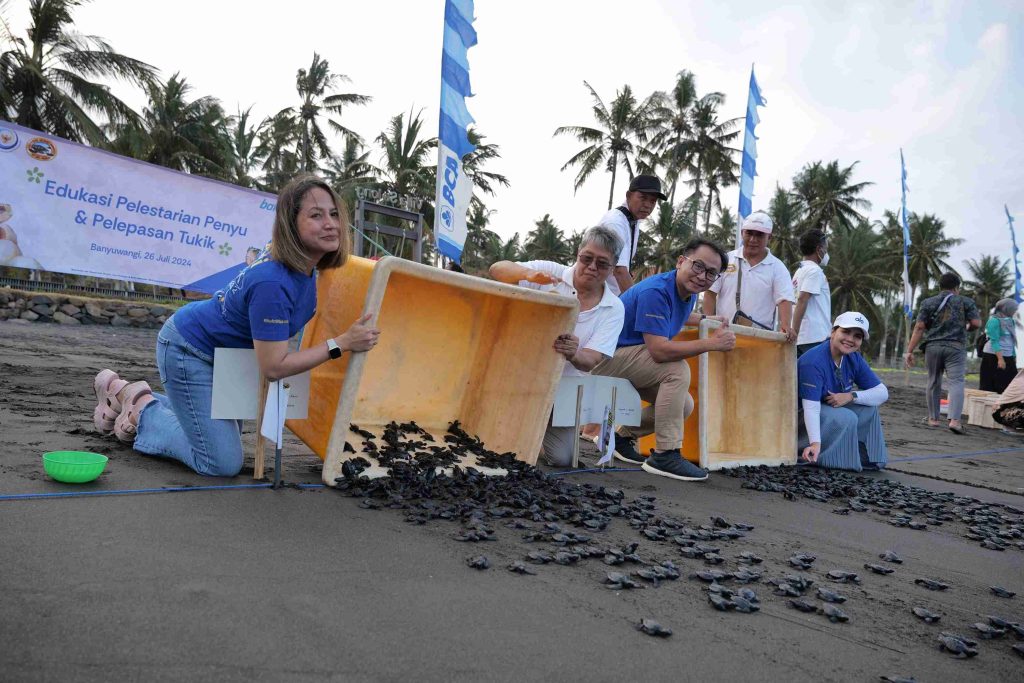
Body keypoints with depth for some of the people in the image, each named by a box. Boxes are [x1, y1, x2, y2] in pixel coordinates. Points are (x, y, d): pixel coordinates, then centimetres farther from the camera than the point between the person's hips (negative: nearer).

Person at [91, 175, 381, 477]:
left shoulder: (306, 265, -11)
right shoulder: (271, 283, -38)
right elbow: (273, 367, -33)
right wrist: (342, 343, -34)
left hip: (220, 350, 9)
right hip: (188, 348, -9)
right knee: (223, 465, -8)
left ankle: (133, 397, 35)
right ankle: (142, 408, 9)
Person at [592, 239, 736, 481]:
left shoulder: (688, 292, 5)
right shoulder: (656, 291, -26)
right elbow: (659, 351, -35)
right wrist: (713, 343, -28)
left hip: (629, 357, 10)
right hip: (610, 355, -10)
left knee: (684, 405, 4)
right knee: (677, 369, -27)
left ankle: (624, 437, 19)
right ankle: (664, 455, -21)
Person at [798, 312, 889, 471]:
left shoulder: (854, 359, -3)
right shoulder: (813, 361, -28)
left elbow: (882, 393, -3)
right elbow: (811, 407, -34)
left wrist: (851, 396, -21)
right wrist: (815, 443, -45)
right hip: (800, 415, -8)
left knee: (869, 409, -7)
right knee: (846, 418, -28)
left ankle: (866, 458, 4)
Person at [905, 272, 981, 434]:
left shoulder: (928, 302, 8)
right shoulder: (965, 302, 7)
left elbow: (919, 327, 0)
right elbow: (976, 323, -1)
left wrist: (910, 351, -1)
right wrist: (965, 328, 22)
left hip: (933, 346, 2)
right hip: (955, 347, -2)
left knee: (934, 382, 12)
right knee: (956, 382, -6)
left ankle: (934, 418, 20)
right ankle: (955, 420, -21)